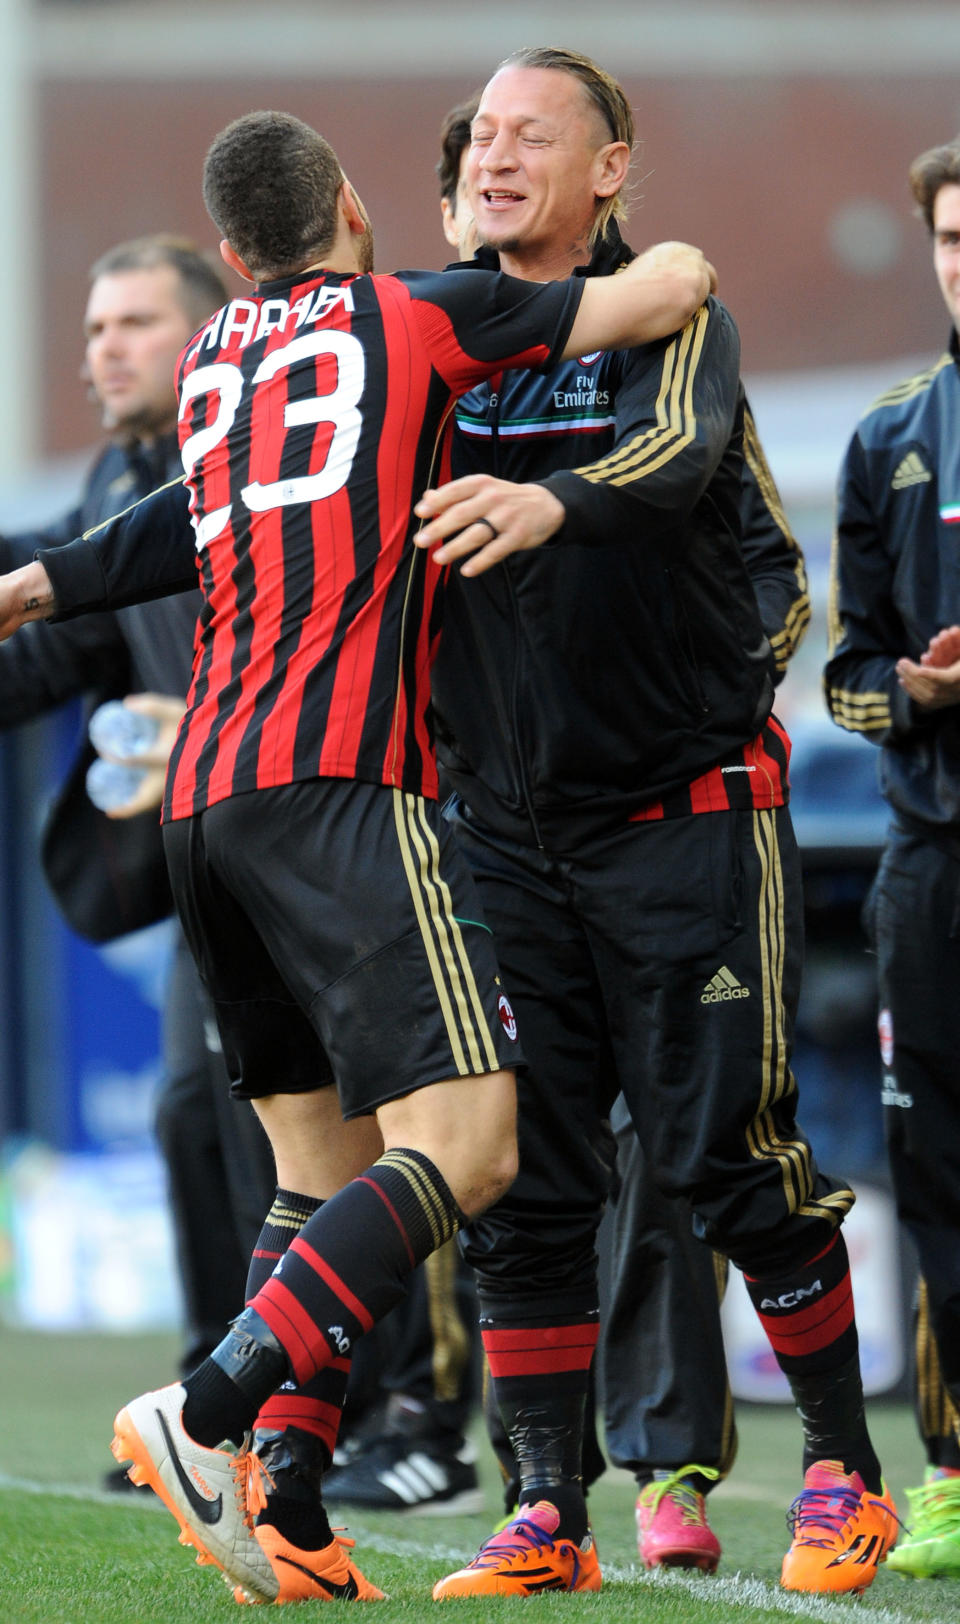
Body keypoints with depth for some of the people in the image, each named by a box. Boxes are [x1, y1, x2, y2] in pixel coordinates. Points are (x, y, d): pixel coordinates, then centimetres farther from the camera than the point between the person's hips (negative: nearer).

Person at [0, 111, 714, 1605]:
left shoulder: (212, 358, 22)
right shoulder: (416, 313, 7)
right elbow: (675, 288, 8)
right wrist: (671, 261, 25)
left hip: (204, 798, 8)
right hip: (340, 782, -7)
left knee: (325, 1171, 11)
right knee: (463, 1147, -14)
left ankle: (288, 1523, -1)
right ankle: (208, 1416, -28)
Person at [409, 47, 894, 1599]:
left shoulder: (672, 318, -8)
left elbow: (675, 452, -31)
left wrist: (548, 500, -51)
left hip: (687, 812, -4)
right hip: (503, 819, 5)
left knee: (727, 1152, -4)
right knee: (519, 1175, 2)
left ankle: (845, 1473, 11)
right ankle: (546, 1514, 9)